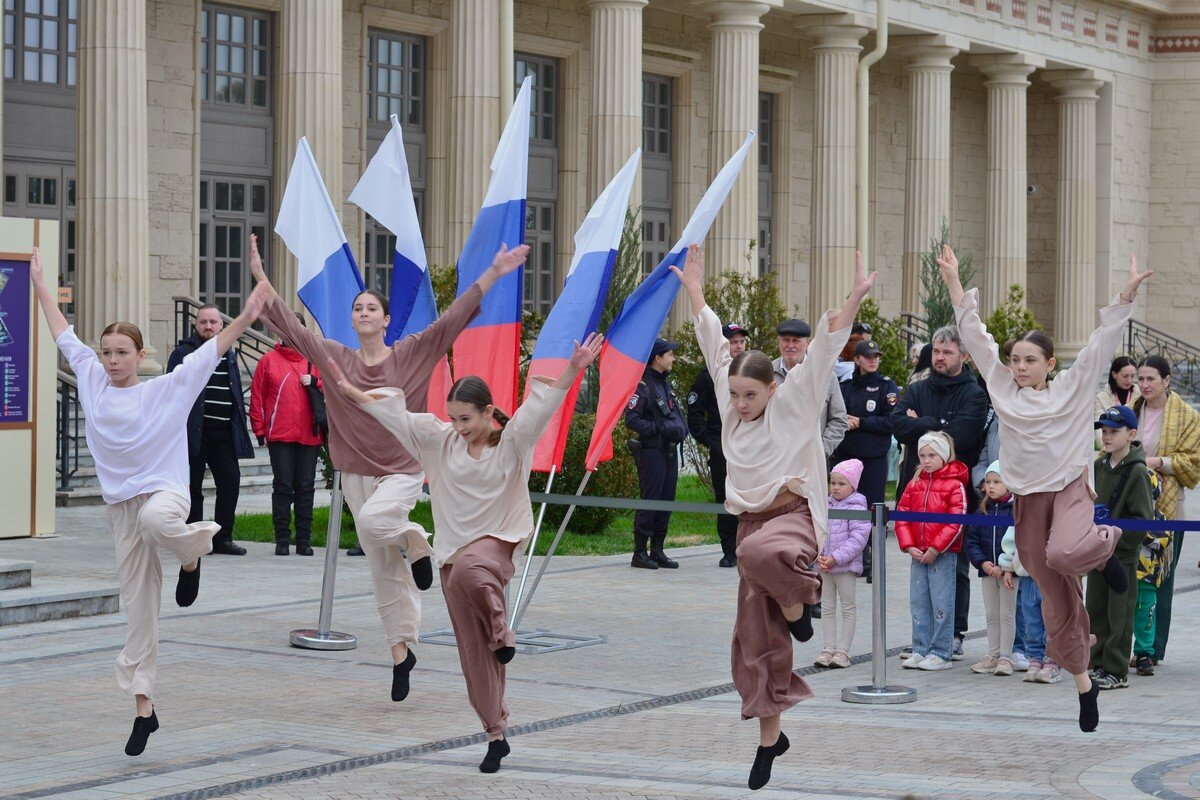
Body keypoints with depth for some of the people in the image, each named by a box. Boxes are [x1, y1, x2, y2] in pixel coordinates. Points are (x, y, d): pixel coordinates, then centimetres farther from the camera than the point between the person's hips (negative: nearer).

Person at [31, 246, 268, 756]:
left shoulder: (166, 390, -4)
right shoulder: (92, 381, 7)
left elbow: (210, 351, -9)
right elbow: (64, 336, 15)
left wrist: (244, 320, -22)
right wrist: (40, 285, 19)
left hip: (164, 490, -3)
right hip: (120, 504, 3)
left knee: (155, 519, -42)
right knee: (137, 608, 2)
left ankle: (192, 551, -6)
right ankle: (143, 707, 9)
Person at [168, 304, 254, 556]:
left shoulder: (229, 355, 16)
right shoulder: (183, 353, 0)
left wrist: (239, 428, 12)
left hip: (223, 432, 5)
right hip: (194, 430, -5)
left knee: (231, 481, 0)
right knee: (192, 486, 2)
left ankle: (222, 537, 8)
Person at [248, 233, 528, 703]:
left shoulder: (411, 355, -4)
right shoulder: (334, 359, 2)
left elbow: (453, 319, -10)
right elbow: (289, 326, -1)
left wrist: (493, 274, -17)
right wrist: (261, 277, -8)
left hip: (402, 470, -3)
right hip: (357, 473, 3)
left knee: (374, 521, -33)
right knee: (383, 570, 6)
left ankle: (414, 541, 0)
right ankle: (402, 651, 16)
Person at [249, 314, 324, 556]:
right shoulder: (269, 360, 5)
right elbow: (257, 397, 4)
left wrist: (315, 382, -7)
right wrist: (260, 430, 0)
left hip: (309, 436, 2)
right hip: (279, 436, -2)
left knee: (306, 487, 4)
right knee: (282, 486, -1)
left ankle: (304, 540, 9)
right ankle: (282, 539, 3)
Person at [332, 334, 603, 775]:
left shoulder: (512, 440, -7)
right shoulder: (441, 439, 4)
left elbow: (541, 405, -21)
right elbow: (393, 412, 8)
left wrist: (573, 371, -35)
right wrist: (348, 390, 11)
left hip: (498, 540, -4)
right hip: (454, 550, 4)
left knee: (467, 572, -40)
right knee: (474, 652, 2)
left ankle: (501, 632, -12)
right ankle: (496, 734, 11)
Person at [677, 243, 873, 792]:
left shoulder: (793, 404, -5)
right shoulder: (731, 407, 8)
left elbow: (823, 351, -14)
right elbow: (715, 349, 15)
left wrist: (853, 301, -24)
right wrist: (695, 294, 18)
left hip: (794, 516, -6)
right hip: (751, 519, 6)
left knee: (759, 553, -42)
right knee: (756, 637, 5)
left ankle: (797, 602, -11)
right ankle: (770, 736, 17)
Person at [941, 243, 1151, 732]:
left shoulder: (1073, 387, 1)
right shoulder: (1002, 387, 7)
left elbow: (1104, 339, -4)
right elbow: (975, 335, 8)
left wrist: (1127, 294, -12)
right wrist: (954, 283, 6)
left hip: (1070, 488, -3)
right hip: (1027, 499, 3)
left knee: (1063, 553, -34)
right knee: (1055, 601, 4)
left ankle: (1108, 544, 2)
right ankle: (1083, 682, 17)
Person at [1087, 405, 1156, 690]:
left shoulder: (1137, 472, -13)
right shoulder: (1099, 466, 8)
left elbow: (1144, 518, -14)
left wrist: (1115, 538, -20)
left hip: (1123, 553, -7)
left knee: (1119, 614, -1)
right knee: (1094, 610, 10)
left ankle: (1117, 672, 6)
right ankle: (1099, 665, 19)